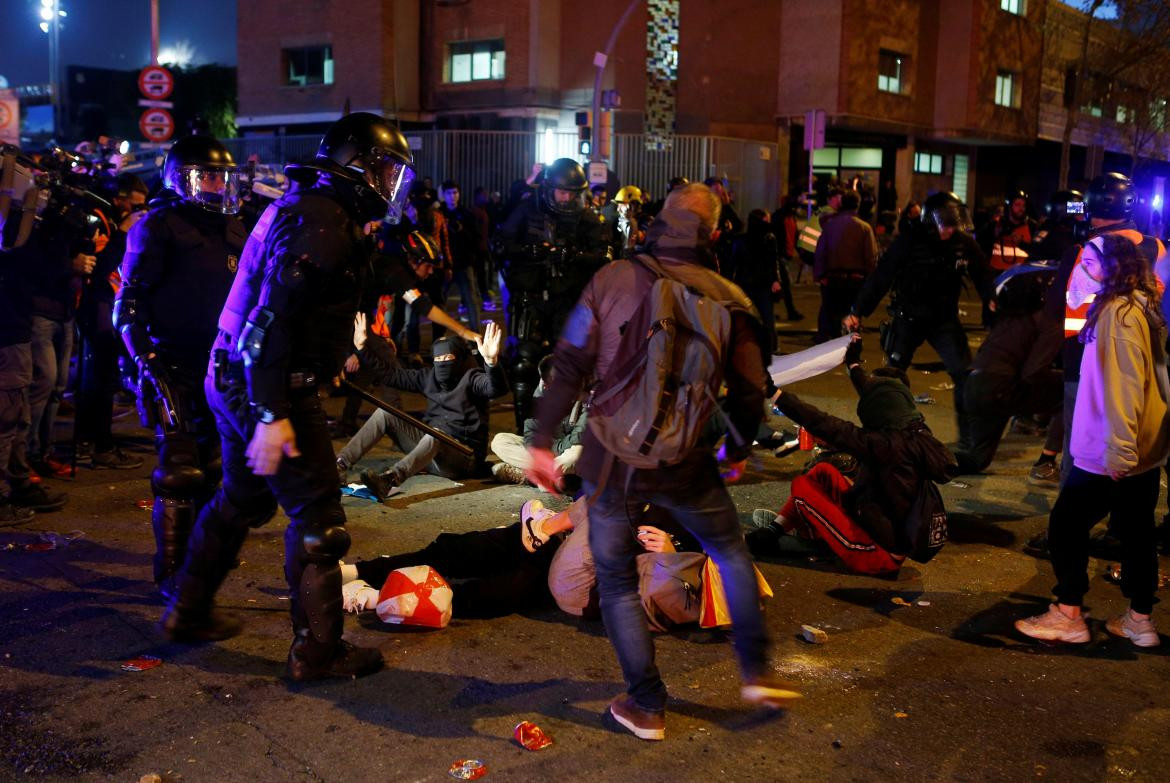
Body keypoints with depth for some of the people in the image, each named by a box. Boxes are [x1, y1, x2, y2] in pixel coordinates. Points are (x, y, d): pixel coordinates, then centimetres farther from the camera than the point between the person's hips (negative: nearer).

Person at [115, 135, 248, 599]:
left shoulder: (232, 229, 14)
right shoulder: (159, 226, -6)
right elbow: (129, 301, -9)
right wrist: (147, 360, -17)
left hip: (220, 365, 7)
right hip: (175, 366, -7)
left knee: (212, 465, 12)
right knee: (179, 471, -6)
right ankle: (171, 570, 3)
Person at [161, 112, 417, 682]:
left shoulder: (309, 210, 13)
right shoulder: (319, 223, -20)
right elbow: (271, 319, -27)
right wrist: (272, 415, -28)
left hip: (235, 382, 11)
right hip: (271, 392, -11)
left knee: (242, 500, 24)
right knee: (317, 517, -2)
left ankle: (189, 613, 38)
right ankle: (317, 650, 8)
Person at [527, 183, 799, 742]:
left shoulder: (613, 280, -4)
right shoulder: (727, 298, 0)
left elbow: (569, 367, -6)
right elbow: (748, 390, 3)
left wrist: (542, 441, 2)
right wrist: (739, 450, 21)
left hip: (611, 460, -1)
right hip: (686, 464, 1)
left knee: (617, 581, 14)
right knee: (731, 551, 25)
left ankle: (646, 705, 19)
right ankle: (756, 672, 26)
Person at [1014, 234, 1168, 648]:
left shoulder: (1119, 312, -18)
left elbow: (1125, 386, -24)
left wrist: (1117, 451, -24)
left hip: (1111, 455, -9)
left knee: (1066, 524, 1)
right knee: (1136, 532, 14)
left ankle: (1068, 616, 8)